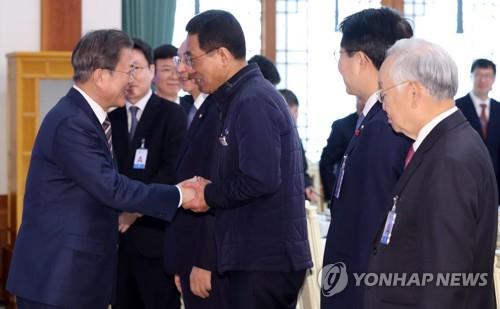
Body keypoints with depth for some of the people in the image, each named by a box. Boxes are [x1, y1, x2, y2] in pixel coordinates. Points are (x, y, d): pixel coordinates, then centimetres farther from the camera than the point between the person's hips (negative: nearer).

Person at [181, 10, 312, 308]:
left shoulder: (253, 101, -15)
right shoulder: (241, 97, 15)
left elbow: (261, 180, -24)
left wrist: (210, 195, -10)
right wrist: (214, 191, 5)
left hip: (264, 260, -9)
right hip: (259, 255, 9)